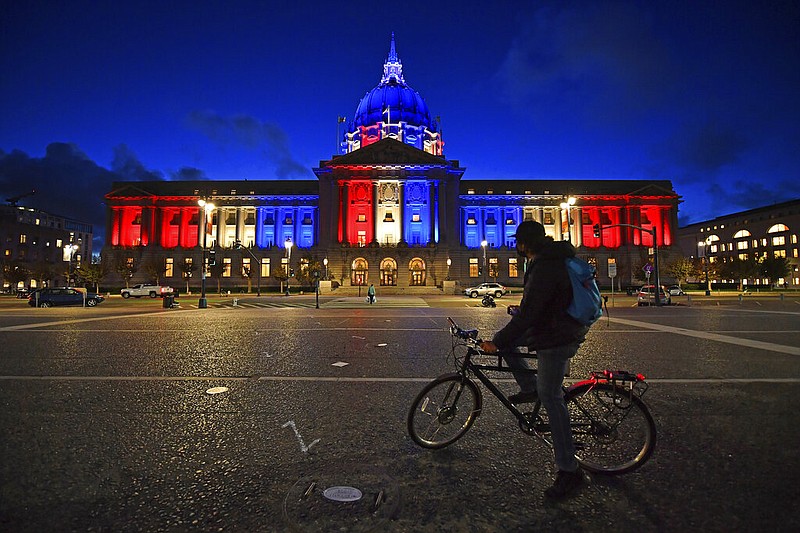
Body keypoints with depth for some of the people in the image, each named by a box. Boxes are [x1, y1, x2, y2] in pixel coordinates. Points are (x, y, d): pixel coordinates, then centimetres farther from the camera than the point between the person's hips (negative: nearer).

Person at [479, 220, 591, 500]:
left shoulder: (544, 269, -26)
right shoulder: (556, 257, 7)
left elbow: (527, 315, -28)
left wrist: (496, 342, -20)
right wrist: (518, 311, 33)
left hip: (557, 339, -10)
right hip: (555, 327, 10)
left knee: (551, 398, -4)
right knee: (504, 338, 13)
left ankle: (569, 471, 7)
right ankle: (529, 387, 19)